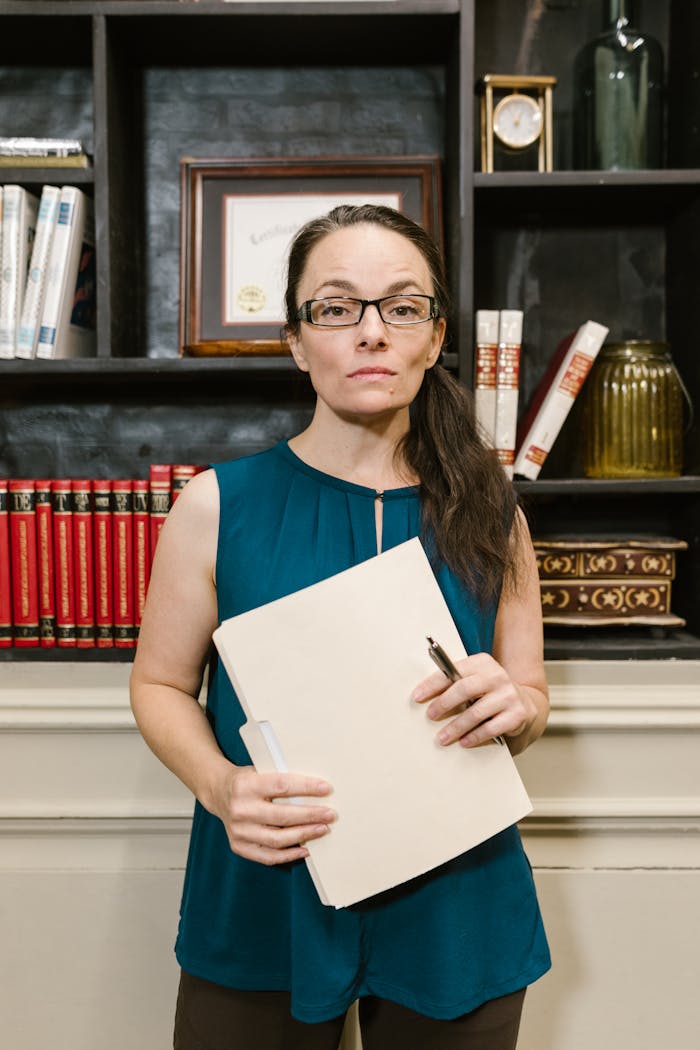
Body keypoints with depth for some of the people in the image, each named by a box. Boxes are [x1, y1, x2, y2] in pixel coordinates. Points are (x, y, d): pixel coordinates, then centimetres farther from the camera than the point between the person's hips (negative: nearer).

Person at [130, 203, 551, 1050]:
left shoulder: (487, 514, -2)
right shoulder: (218, 506, -8)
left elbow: (530, 696, 7)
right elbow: (162, 685, 0)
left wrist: (514, 705, -16)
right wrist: (219, 786, -18)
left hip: (455, 909, 2)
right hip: (265, 906, -1)